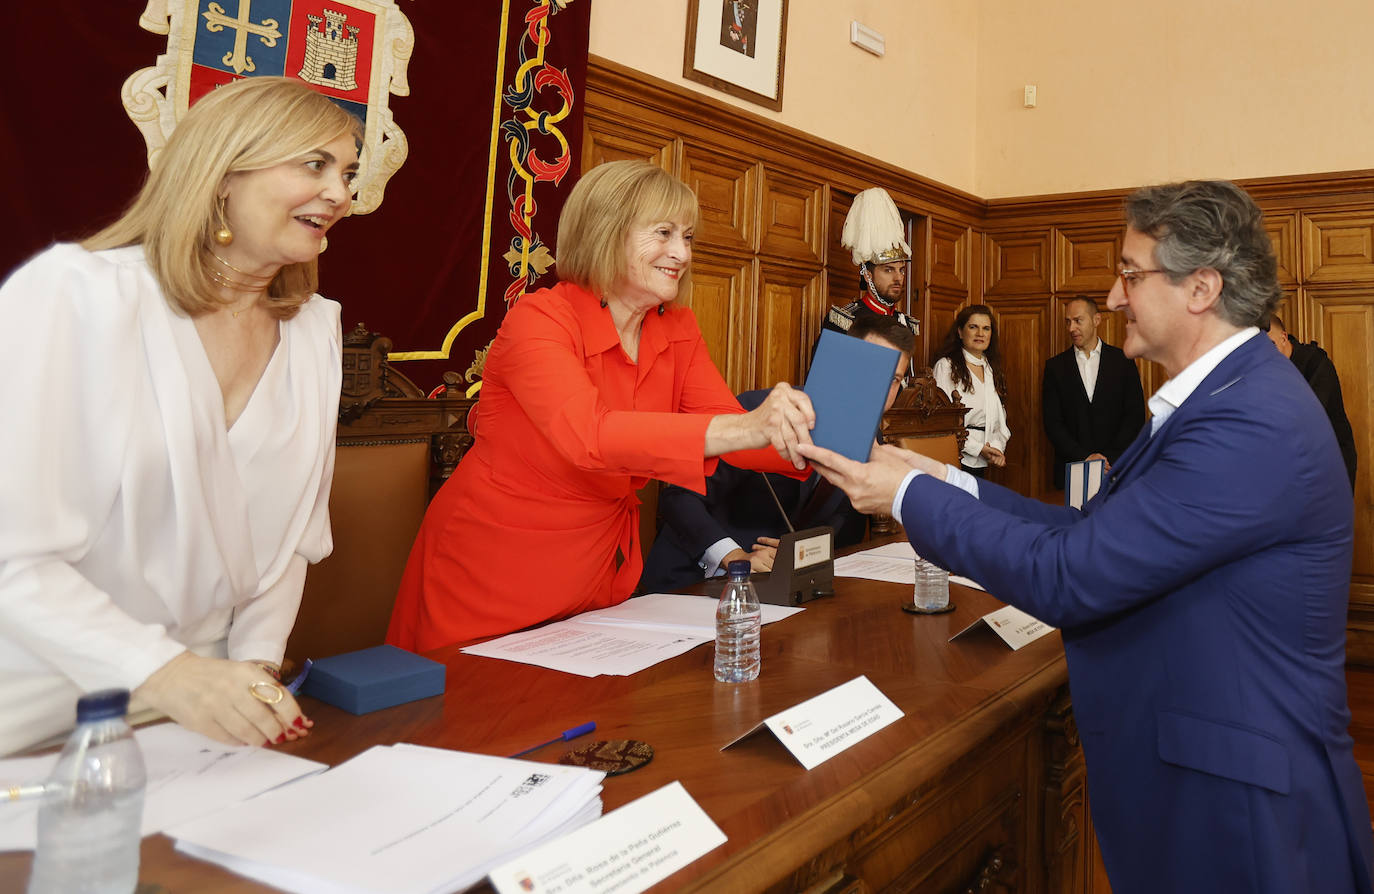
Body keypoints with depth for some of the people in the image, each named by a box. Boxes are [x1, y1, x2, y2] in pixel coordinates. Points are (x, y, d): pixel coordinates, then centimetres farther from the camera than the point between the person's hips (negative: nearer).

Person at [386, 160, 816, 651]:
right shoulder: (539, 319, -19)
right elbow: (586, 436, -35)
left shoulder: (678, 330, 1)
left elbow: (727, 426, -7)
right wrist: (743, 428, -47)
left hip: (603, 567, 6)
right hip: (495, 570, -5)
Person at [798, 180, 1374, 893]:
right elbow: (1089, 534, 5)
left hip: (1238, 808, -9)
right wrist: (946, 483, -1)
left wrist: (910, 497, -17)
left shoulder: (1250, 426, -26)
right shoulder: (1232, 395, 7)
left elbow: (1067, 578, -27)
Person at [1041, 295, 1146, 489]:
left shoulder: (1123, 361, 5)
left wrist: (1110, 457, -9)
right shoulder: (1055, 366, 6)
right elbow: (1052, 422, 0)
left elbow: (1136, 415, 1)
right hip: (1071, 470, 0)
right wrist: (1084, 457, -10)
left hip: (1116, 468, 0)